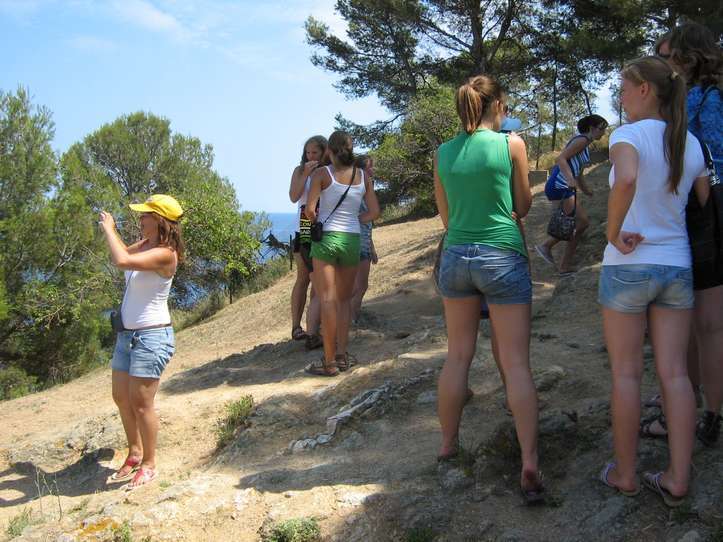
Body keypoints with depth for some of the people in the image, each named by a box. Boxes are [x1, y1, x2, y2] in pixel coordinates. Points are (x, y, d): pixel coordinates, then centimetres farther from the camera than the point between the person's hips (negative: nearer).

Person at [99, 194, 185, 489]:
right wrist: (109, 229, 9)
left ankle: (148, 464, 15)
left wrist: (109, 228, -19)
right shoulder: (145, 245, 7)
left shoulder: (164, 254, -21)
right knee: (121, 398, 18)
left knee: (140, 403, -2)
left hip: (152, 336, -9)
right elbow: (122, 254, 25)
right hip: (128, 333, 10)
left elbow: (122, 260, -34)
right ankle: (135, 453, 36)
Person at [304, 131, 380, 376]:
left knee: (328, 299, -3)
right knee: (344, 298, 16)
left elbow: (309, 211, -9)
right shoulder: (363, 176, 6)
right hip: (352, 239, 4)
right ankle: (341, 354, 11)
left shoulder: (321, 174, -5)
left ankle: (329, 362, -3)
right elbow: (374, 212, 6)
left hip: (326, 238, -3)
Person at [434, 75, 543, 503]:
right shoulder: (512, 144, -5)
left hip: (456, 256, 4)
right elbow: (522, 207, 5)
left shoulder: (443, 153, 6)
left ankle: (449, 444, 26)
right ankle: (530, 467, -5)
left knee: (458, 356, 16)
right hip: (503, 258, -4)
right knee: (516, 363, -2)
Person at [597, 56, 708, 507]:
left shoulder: (629, 134, -12)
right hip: (678, 266, 5)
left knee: (627, 373, 6)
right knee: (675, 373, 7)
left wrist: (614, 233, -20)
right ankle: (677, 480, 12)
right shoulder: (691, 144, 6)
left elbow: (626, 180, -33)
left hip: (628, 266, -5)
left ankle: (625, 473, 17)